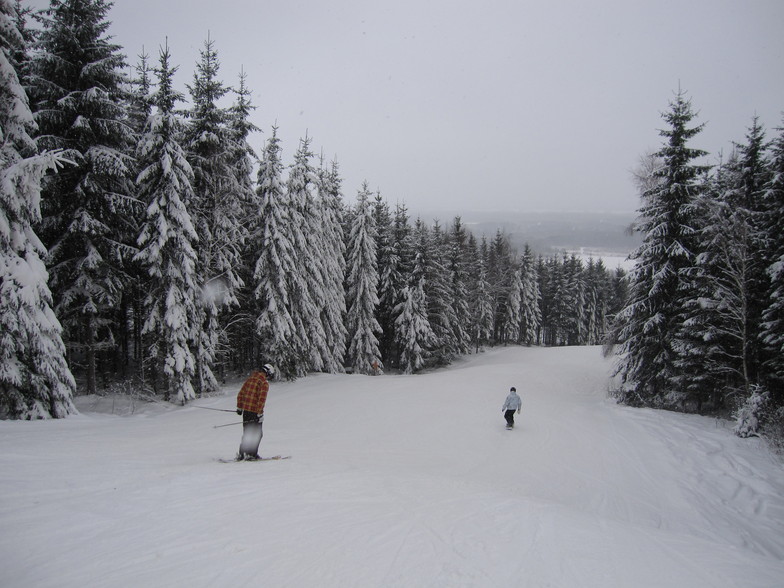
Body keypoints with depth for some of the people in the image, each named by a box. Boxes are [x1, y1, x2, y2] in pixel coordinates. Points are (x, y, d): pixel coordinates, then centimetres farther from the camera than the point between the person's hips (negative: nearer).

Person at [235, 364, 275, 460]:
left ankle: (241, 454, 16)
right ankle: (251, 454, 2)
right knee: (257, 434, 6)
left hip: (245, 410, 7)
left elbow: (240, 394, 15)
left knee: (247, 433, 16)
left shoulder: (250, 379, 12)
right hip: (255, 411, -7)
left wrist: (239, 407, 21)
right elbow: (262, 399, -18)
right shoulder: (264, 383, -11)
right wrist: (260, 414, -16)